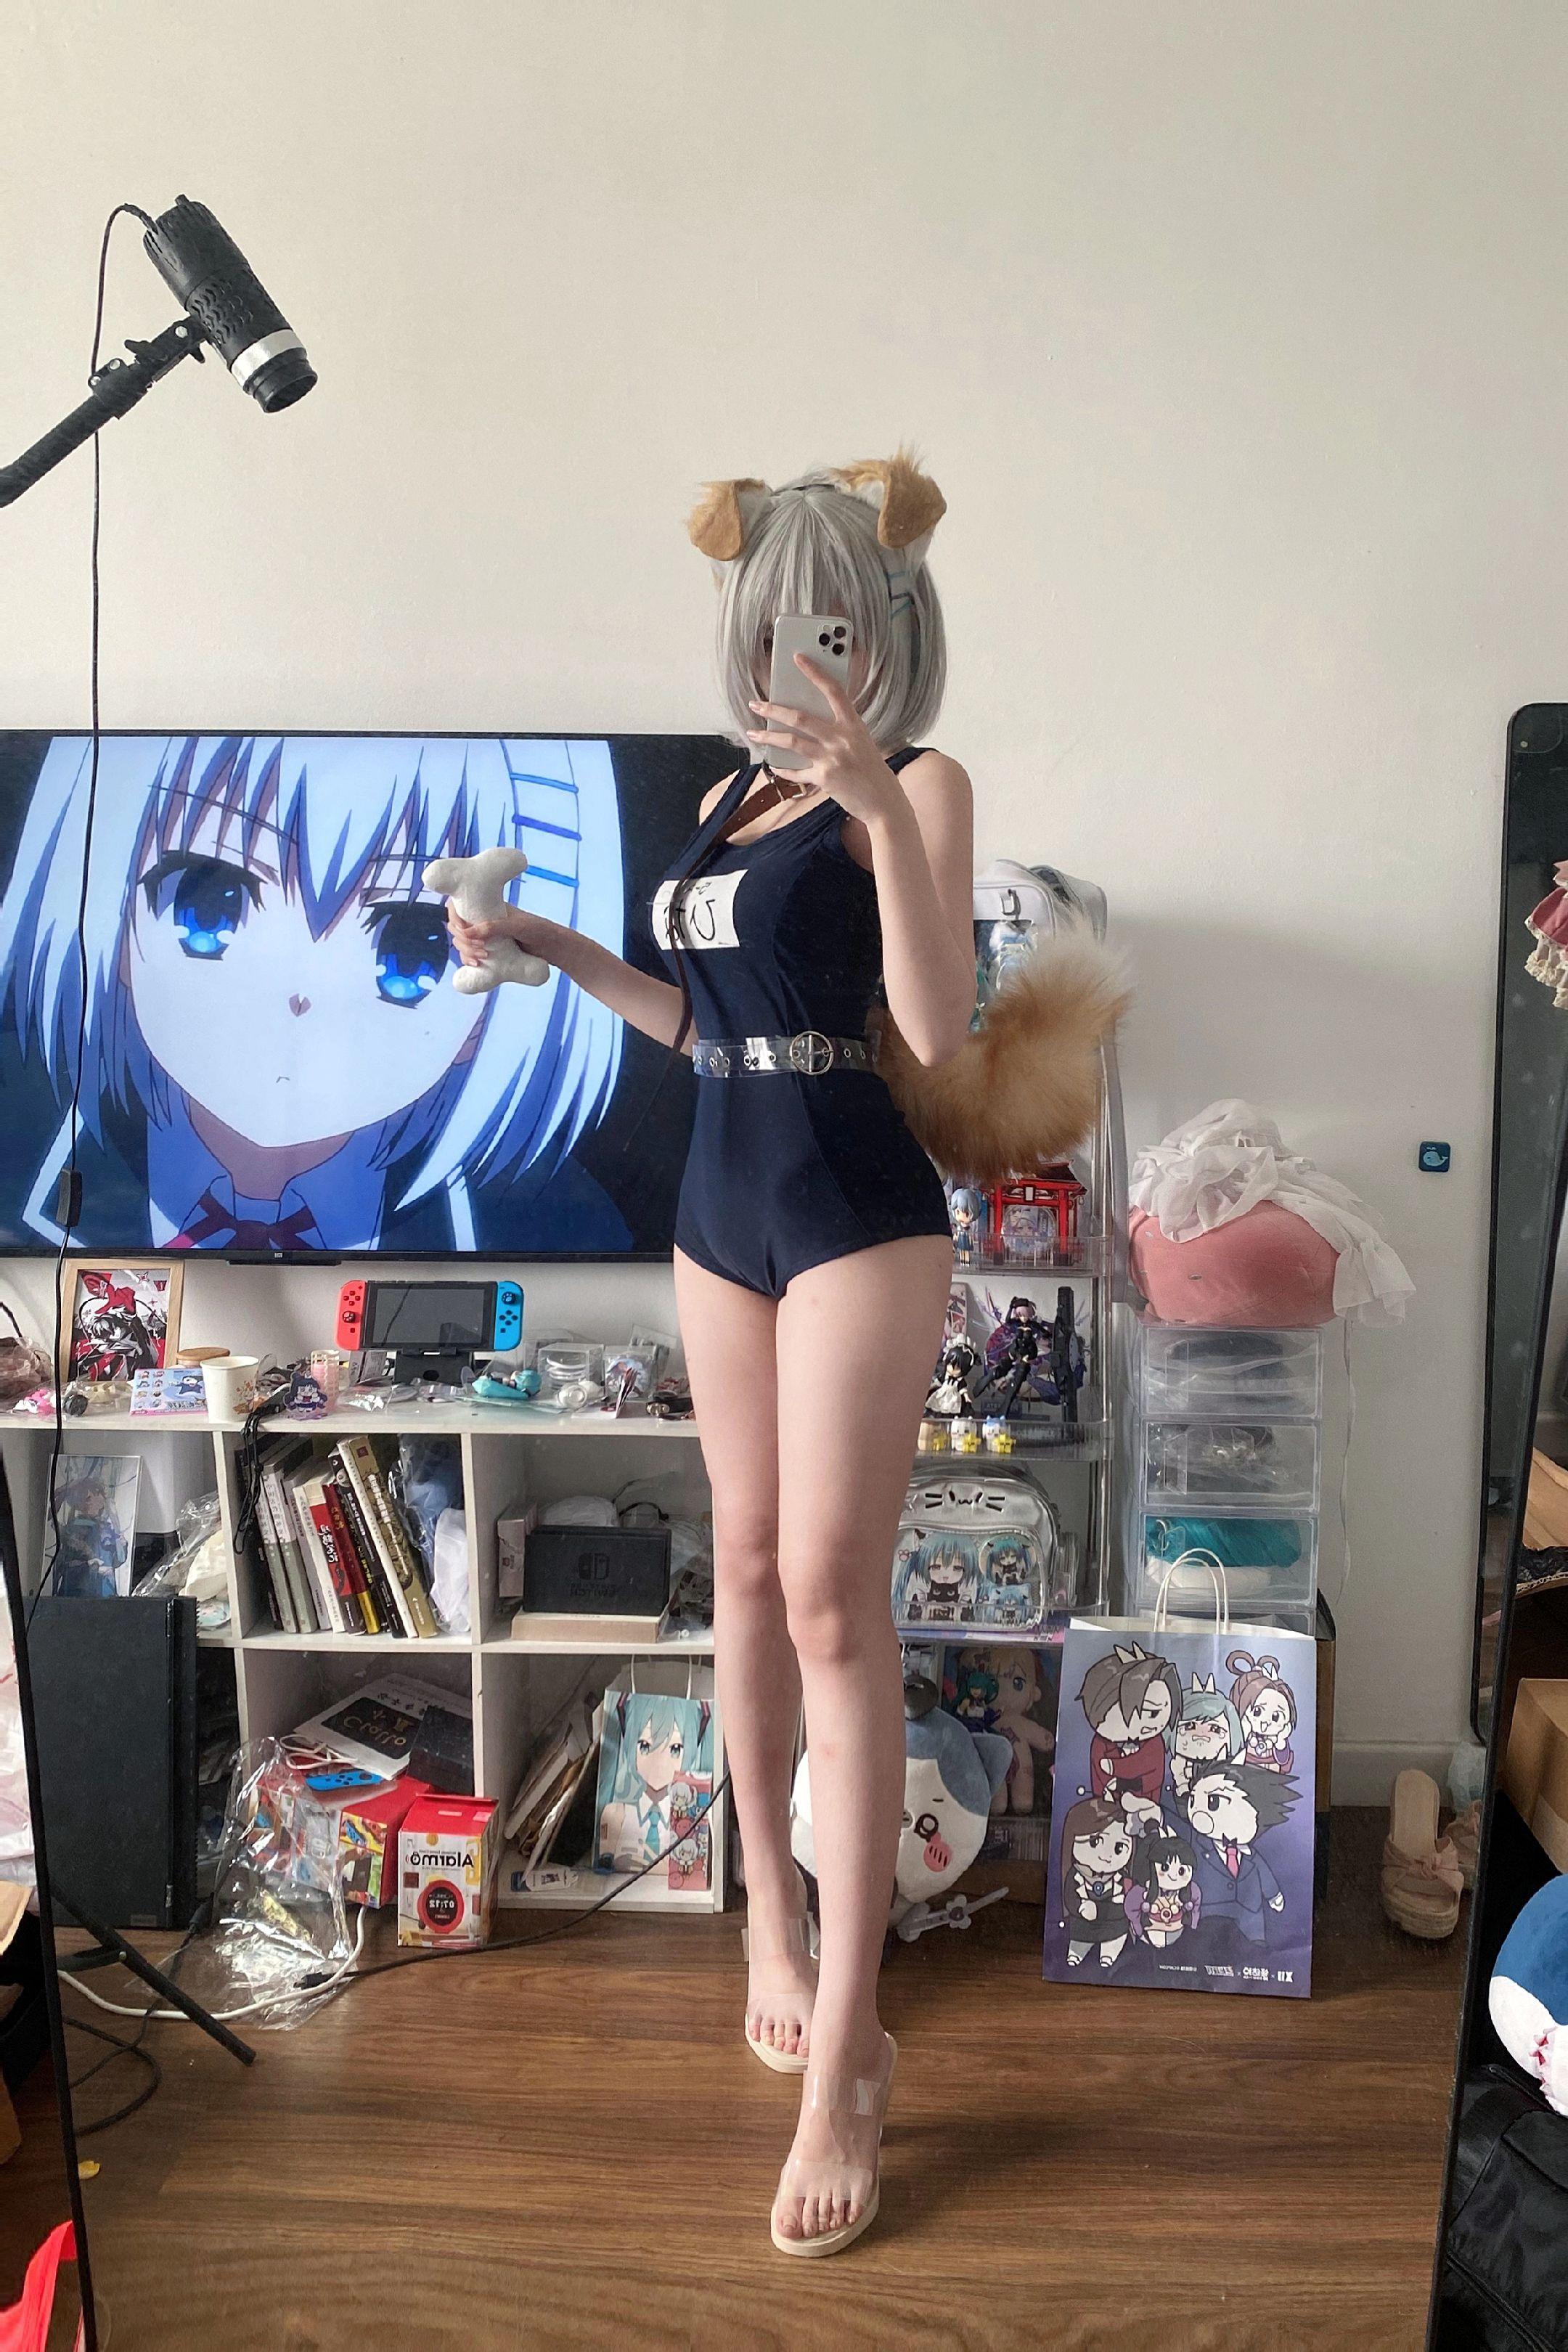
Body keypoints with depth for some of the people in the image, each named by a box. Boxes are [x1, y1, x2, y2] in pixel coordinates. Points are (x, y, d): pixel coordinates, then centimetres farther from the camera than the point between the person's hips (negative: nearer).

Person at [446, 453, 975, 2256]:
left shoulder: (918, 786, -5)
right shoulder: (728, 799, 14)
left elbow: (938, 1029, -18)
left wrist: (878, 804, -26)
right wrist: (554, 949, 13)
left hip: (854, 1211, -6)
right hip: (723, 1203, 7)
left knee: (830, 1596, -8)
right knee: (749, 1566, 13)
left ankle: (845, 2052, 2)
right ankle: (771, 1905, 31)